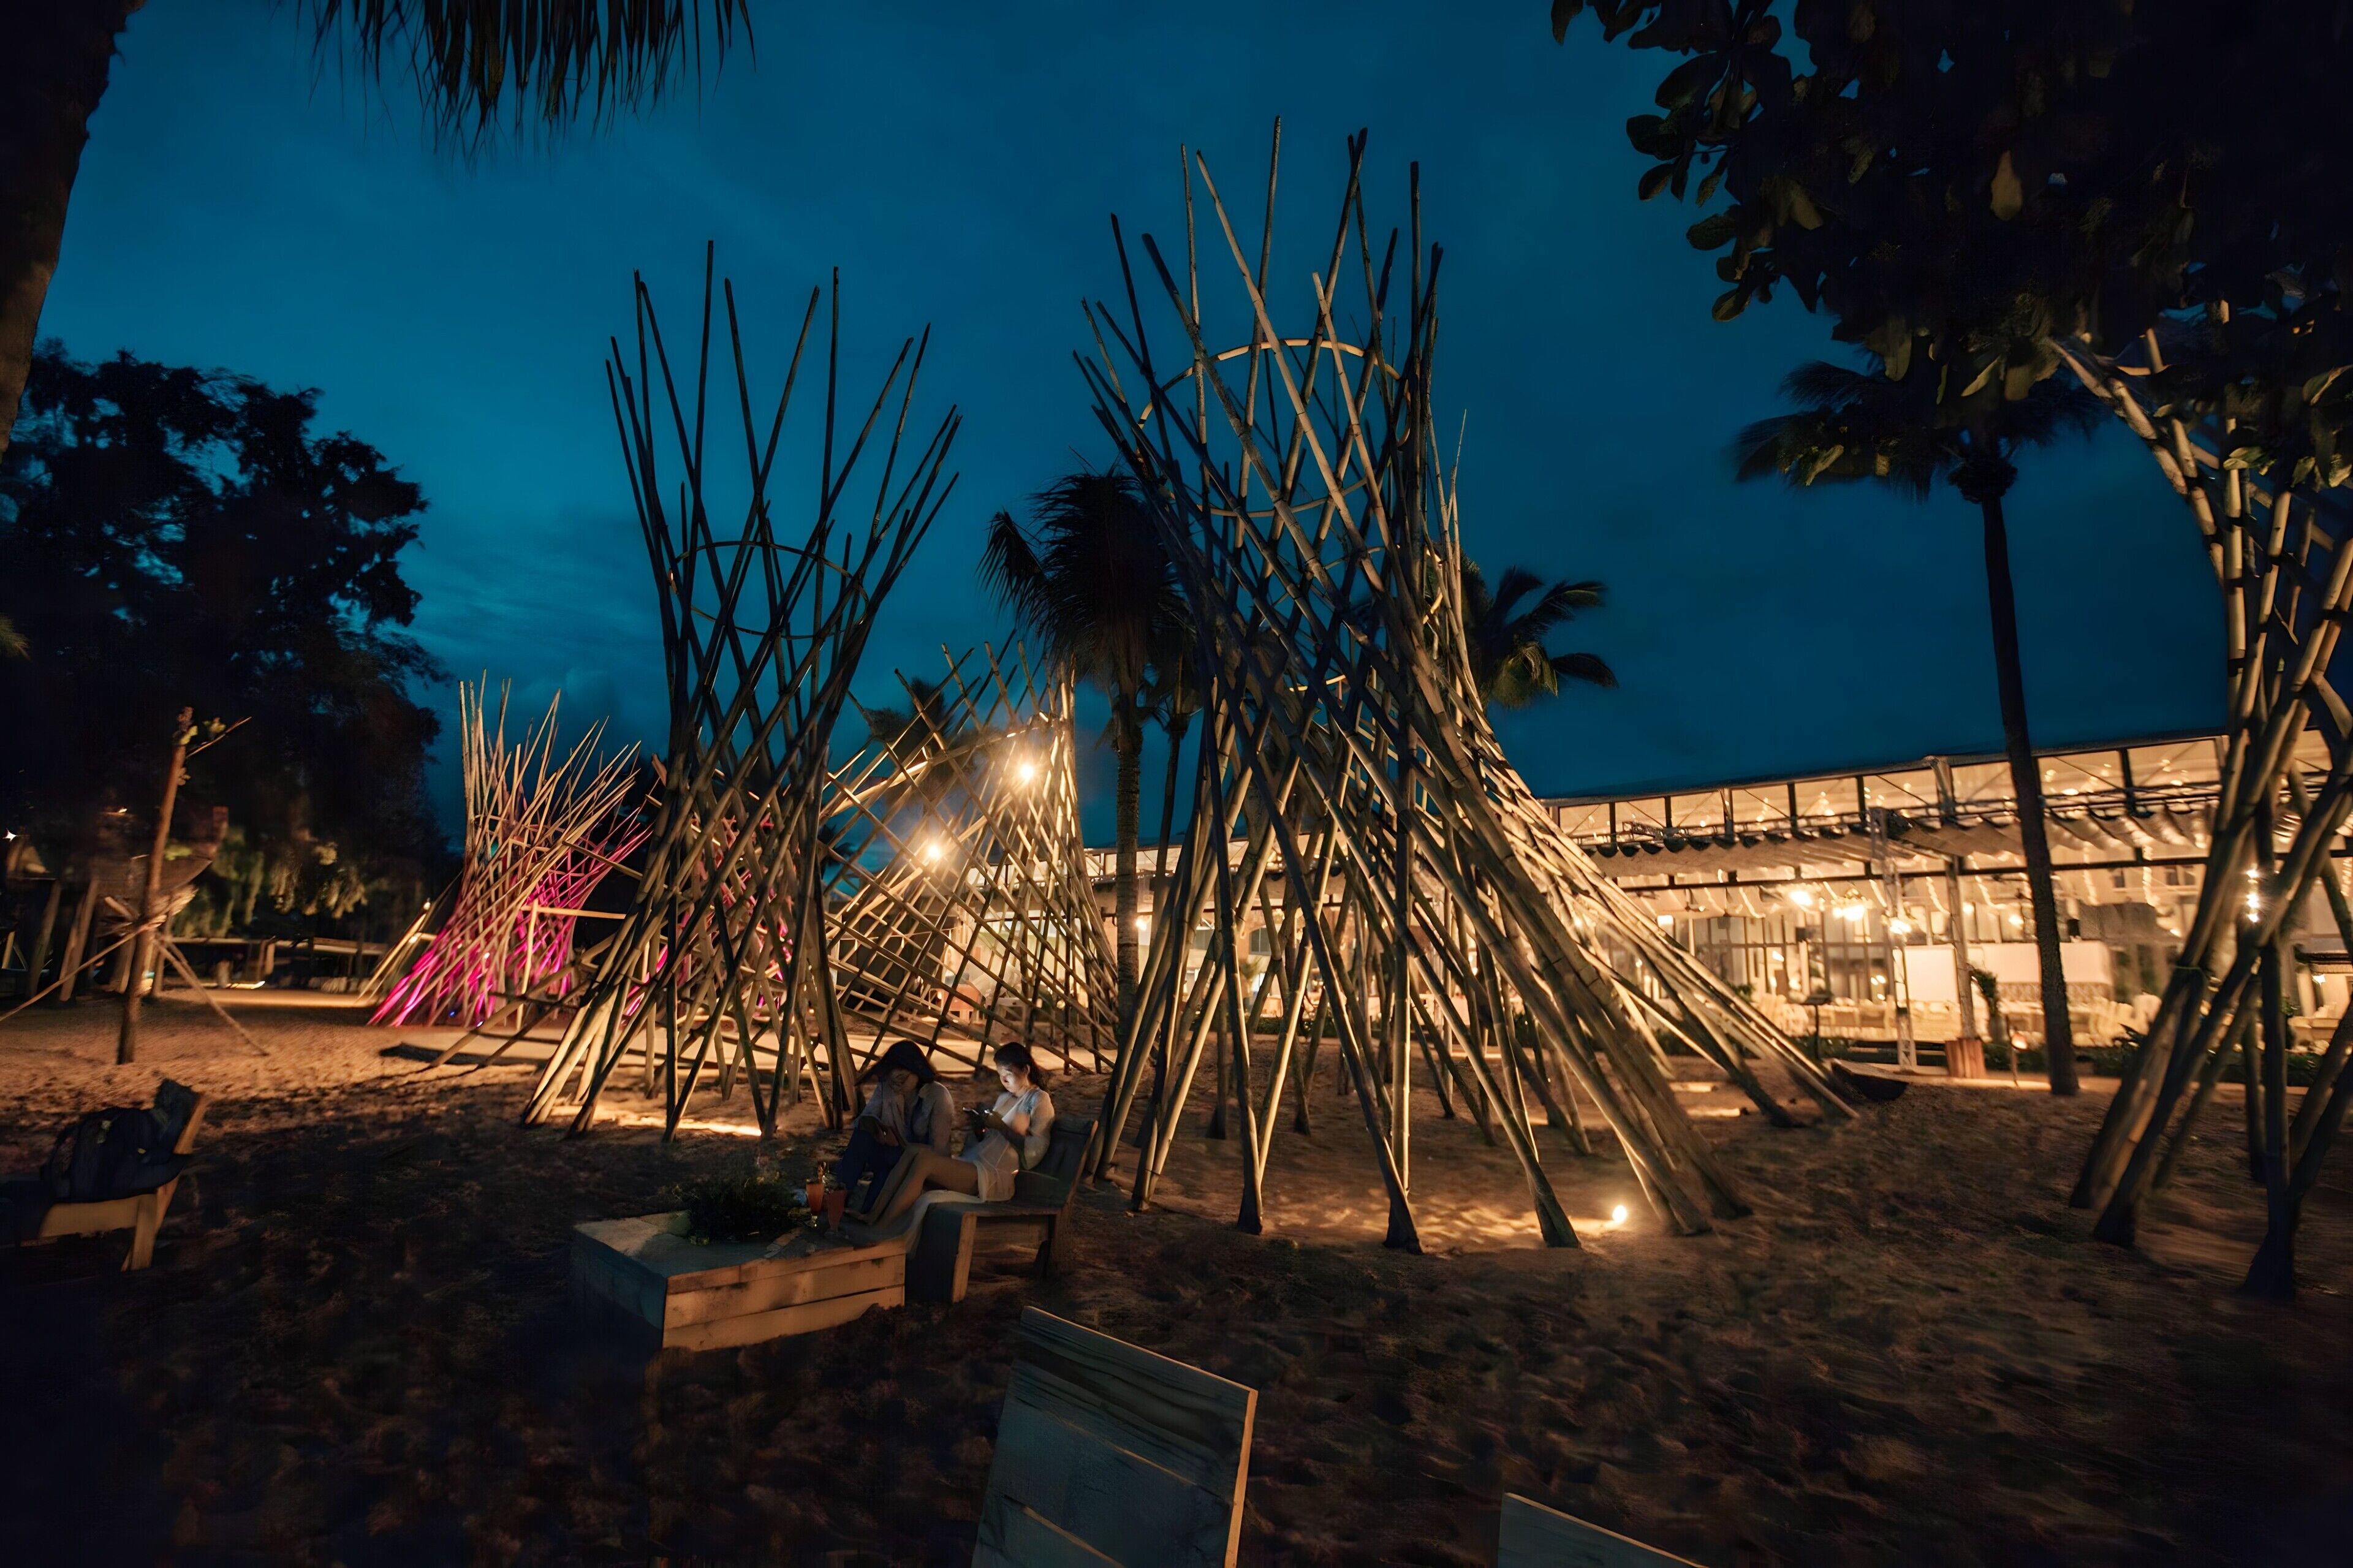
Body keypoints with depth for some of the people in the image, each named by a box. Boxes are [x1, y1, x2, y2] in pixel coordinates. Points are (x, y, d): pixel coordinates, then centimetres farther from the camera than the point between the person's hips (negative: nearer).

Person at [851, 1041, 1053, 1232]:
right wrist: (979, 1127, 4)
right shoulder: (1004, 1098, 25)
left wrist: (1000, 1127, -11)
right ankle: (872, 1216, -25)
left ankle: (879, 1229, -26)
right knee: (913, 1154, -17)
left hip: (995, 1177, -8)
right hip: (972, 1165, 8)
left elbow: (1033, 1153, -8)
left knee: (923, 1158, -26)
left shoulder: (1039, 1100, 2)